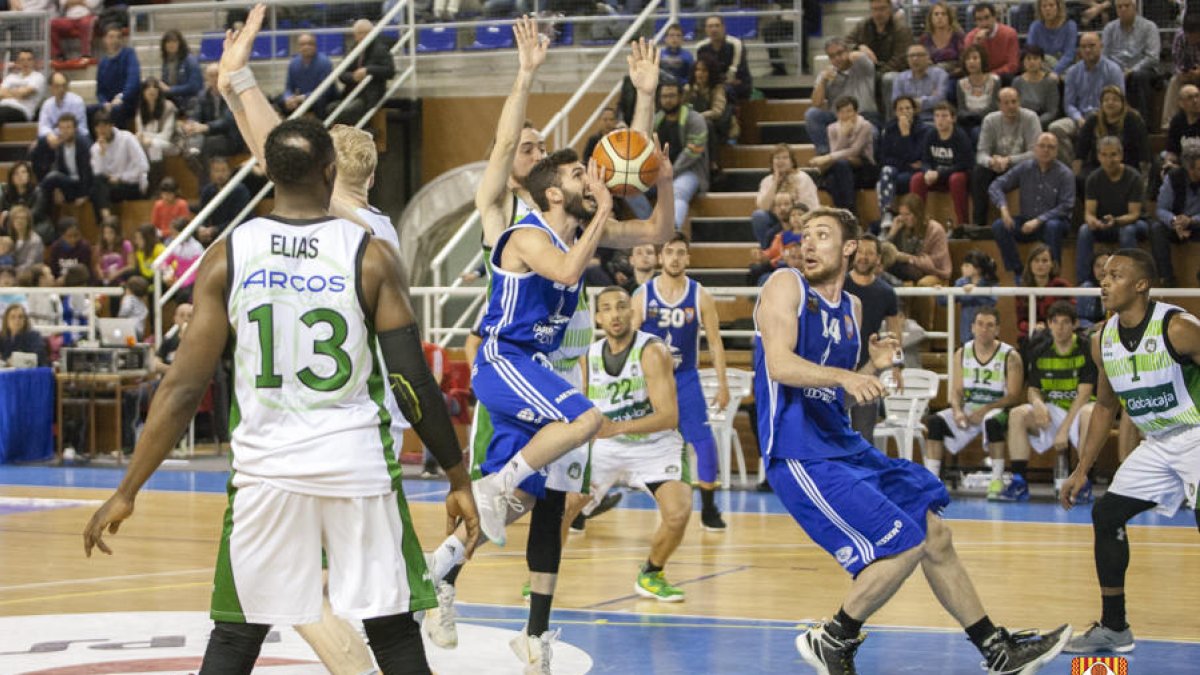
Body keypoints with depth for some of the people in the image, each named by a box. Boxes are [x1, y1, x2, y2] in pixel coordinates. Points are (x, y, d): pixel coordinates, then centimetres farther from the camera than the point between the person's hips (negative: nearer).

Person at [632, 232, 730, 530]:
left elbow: (714, 343, 1)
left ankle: (709, 509, 4)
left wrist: (722, 385, -3)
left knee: (704, 440, -10)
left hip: (685, 378, 0)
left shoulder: (701, 297, -4)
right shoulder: (643, 296, -6)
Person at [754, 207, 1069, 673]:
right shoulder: (786, 287, -6)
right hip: (800, 455, -8)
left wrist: (874, 367, 3)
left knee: (935, 534, 11)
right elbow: (779, 365, -21)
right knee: (903, 545, -16)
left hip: (844, 446, 9)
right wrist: (843, 375, -36)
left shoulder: (851, 308, 16)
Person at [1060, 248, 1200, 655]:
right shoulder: (1103, 340, 2)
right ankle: (1113, 628, 19)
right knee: (1106, 514, 8)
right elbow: (1105, 407, 16)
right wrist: (1082, 470, 15)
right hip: (1156, 445, 8)